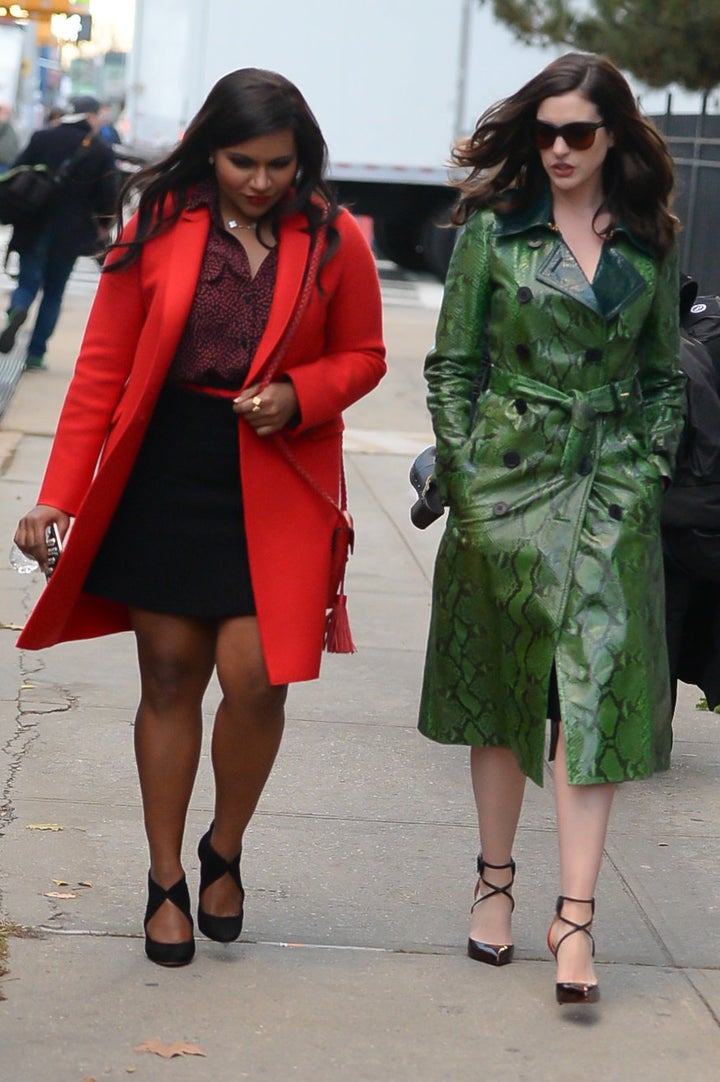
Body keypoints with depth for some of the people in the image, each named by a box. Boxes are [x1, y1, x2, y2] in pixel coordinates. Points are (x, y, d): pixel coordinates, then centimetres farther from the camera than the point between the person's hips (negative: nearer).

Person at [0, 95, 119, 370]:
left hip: (34, 228, 1)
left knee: (28, 283, 7)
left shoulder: (42, 138, 2)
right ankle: (35, 354, 8)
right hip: (71, 233, -1)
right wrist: (102, 226, 10)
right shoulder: (101, 151, -4)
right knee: (53, 293, 11)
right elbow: (109, 194, -6)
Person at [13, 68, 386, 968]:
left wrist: (297, 396, -11)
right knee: (170, 675, 6)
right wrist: (60, 493, -4)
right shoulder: (160, 226, -2)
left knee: (256, 677, -9)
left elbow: (362, 358, 11)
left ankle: (224, 851, 19)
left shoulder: (333, 241, 0)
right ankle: (165, 881, 20)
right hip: (164, 478, 0)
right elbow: (102, 369, 1)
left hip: (278, 486, 0)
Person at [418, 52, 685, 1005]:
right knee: (501, 682, 7)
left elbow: (665, 376, 15)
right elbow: (450, 365, 2)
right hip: (505, 477, -1)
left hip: (611, 489, 1)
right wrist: (463, 481, -4)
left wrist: (647, 470, 3)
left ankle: (576, 915, -11)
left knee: (595, 684, -9)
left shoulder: (649, 245, 7)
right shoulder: (493, 230, 2)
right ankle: (495, 880, 22)